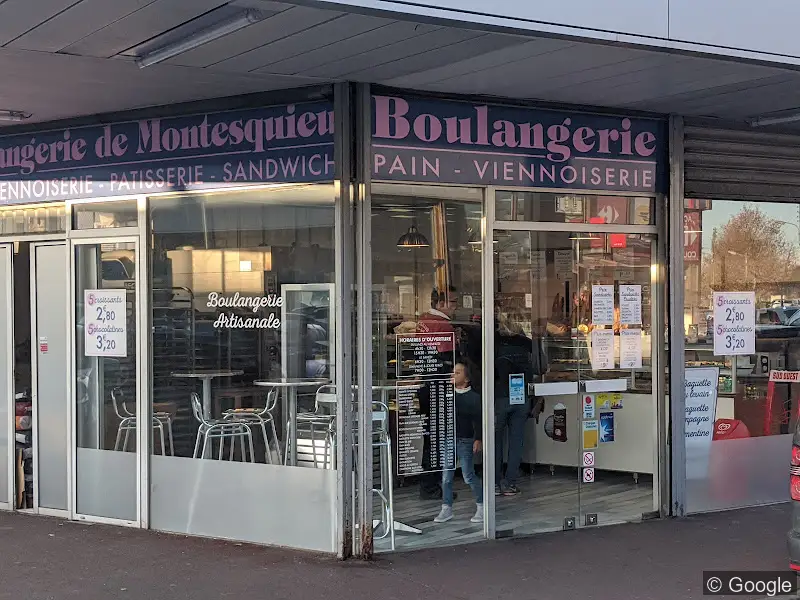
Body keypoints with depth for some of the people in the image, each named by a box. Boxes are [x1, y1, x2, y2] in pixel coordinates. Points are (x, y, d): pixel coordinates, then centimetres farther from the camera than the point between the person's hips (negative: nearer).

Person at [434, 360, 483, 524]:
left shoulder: (473, 397, -8)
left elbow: (478, 419, -10)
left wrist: (478, 439, -15)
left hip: (465, 441, -5)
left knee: (468, 476, -1)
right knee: (446, 476, 7)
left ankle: (481, 506, 14)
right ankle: (446, 509, 15)